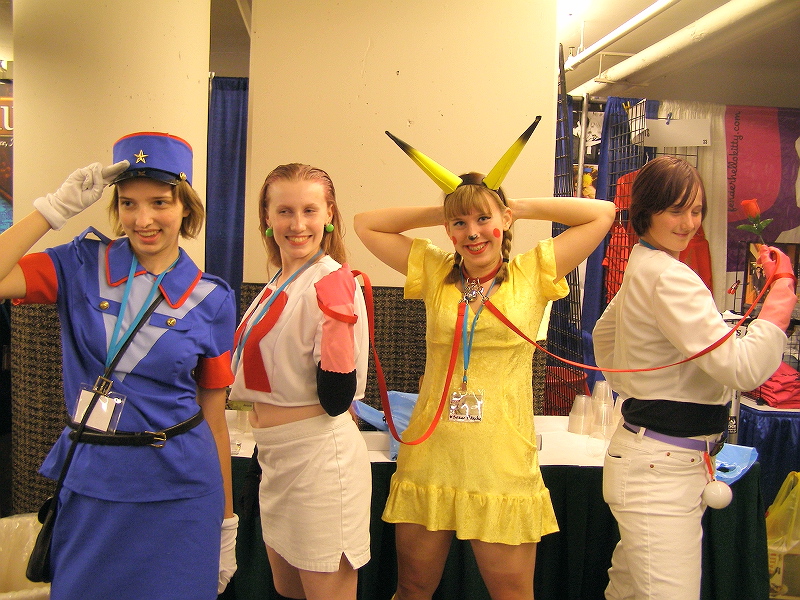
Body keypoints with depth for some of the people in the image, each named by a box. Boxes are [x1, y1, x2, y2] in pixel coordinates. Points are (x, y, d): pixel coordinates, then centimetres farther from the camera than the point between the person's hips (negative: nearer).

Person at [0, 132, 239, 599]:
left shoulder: (211, 300, -3)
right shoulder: (84, 264, -2)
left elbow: (214, 417, 3)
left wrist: (226, 522, 6)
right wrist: (57, 207, -15)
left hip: (178, 490, 0)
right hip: (90, 481, 1)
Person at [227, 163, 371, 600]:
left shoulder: (332, 282, -18)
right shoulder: (280, 283, 8)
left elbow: (336, 400, -22)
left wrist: (337, 333, -33)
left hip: (319, 454, -9)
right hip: (277, 456, 9)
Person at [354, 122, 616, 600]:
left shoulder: (532, 274, 1)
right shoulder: (436, 273, 7)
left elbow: (603, 213, 1)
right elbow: (366, 224, 11)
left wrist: (521, 207, 4)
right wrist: (440, 214, 6)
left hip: (503, 467, -2)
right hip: (429, 463, 2)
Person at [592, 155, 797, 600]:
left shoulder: (642, 267, 13)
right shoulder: (669, 277, -19)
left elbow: (604, 333, 30)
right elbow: (742, 367, -25)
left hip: (652, 461, 11)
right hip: (662, 470, -11)